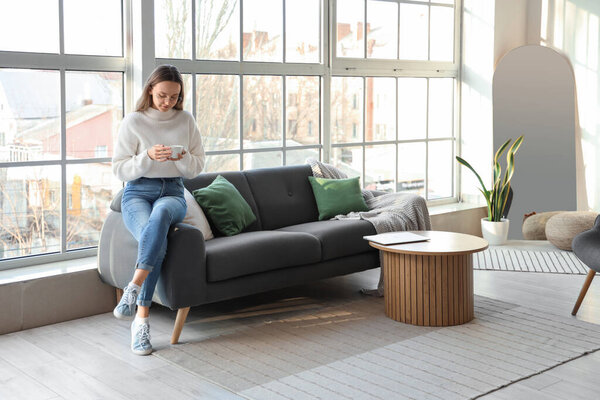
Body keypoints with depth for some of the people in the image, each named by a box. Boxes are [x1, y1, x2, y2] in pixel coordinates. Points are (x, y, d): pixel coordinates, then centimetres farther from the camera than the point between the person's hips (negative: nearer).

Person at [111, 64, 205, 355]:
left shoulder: (185, 121, 8)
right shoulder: (133, 122, 1)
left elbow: (197, 167, 9)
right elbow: (119, 170, -2)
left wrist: (182, 157, -14)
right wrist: (148, 157, -19)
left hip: (173, 192, 1)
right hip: (137, 192, -1)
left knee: (161, 213, -40)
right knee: (156, 242, -36)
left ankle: (133, 289, -40)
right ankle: (141, 319, -32)